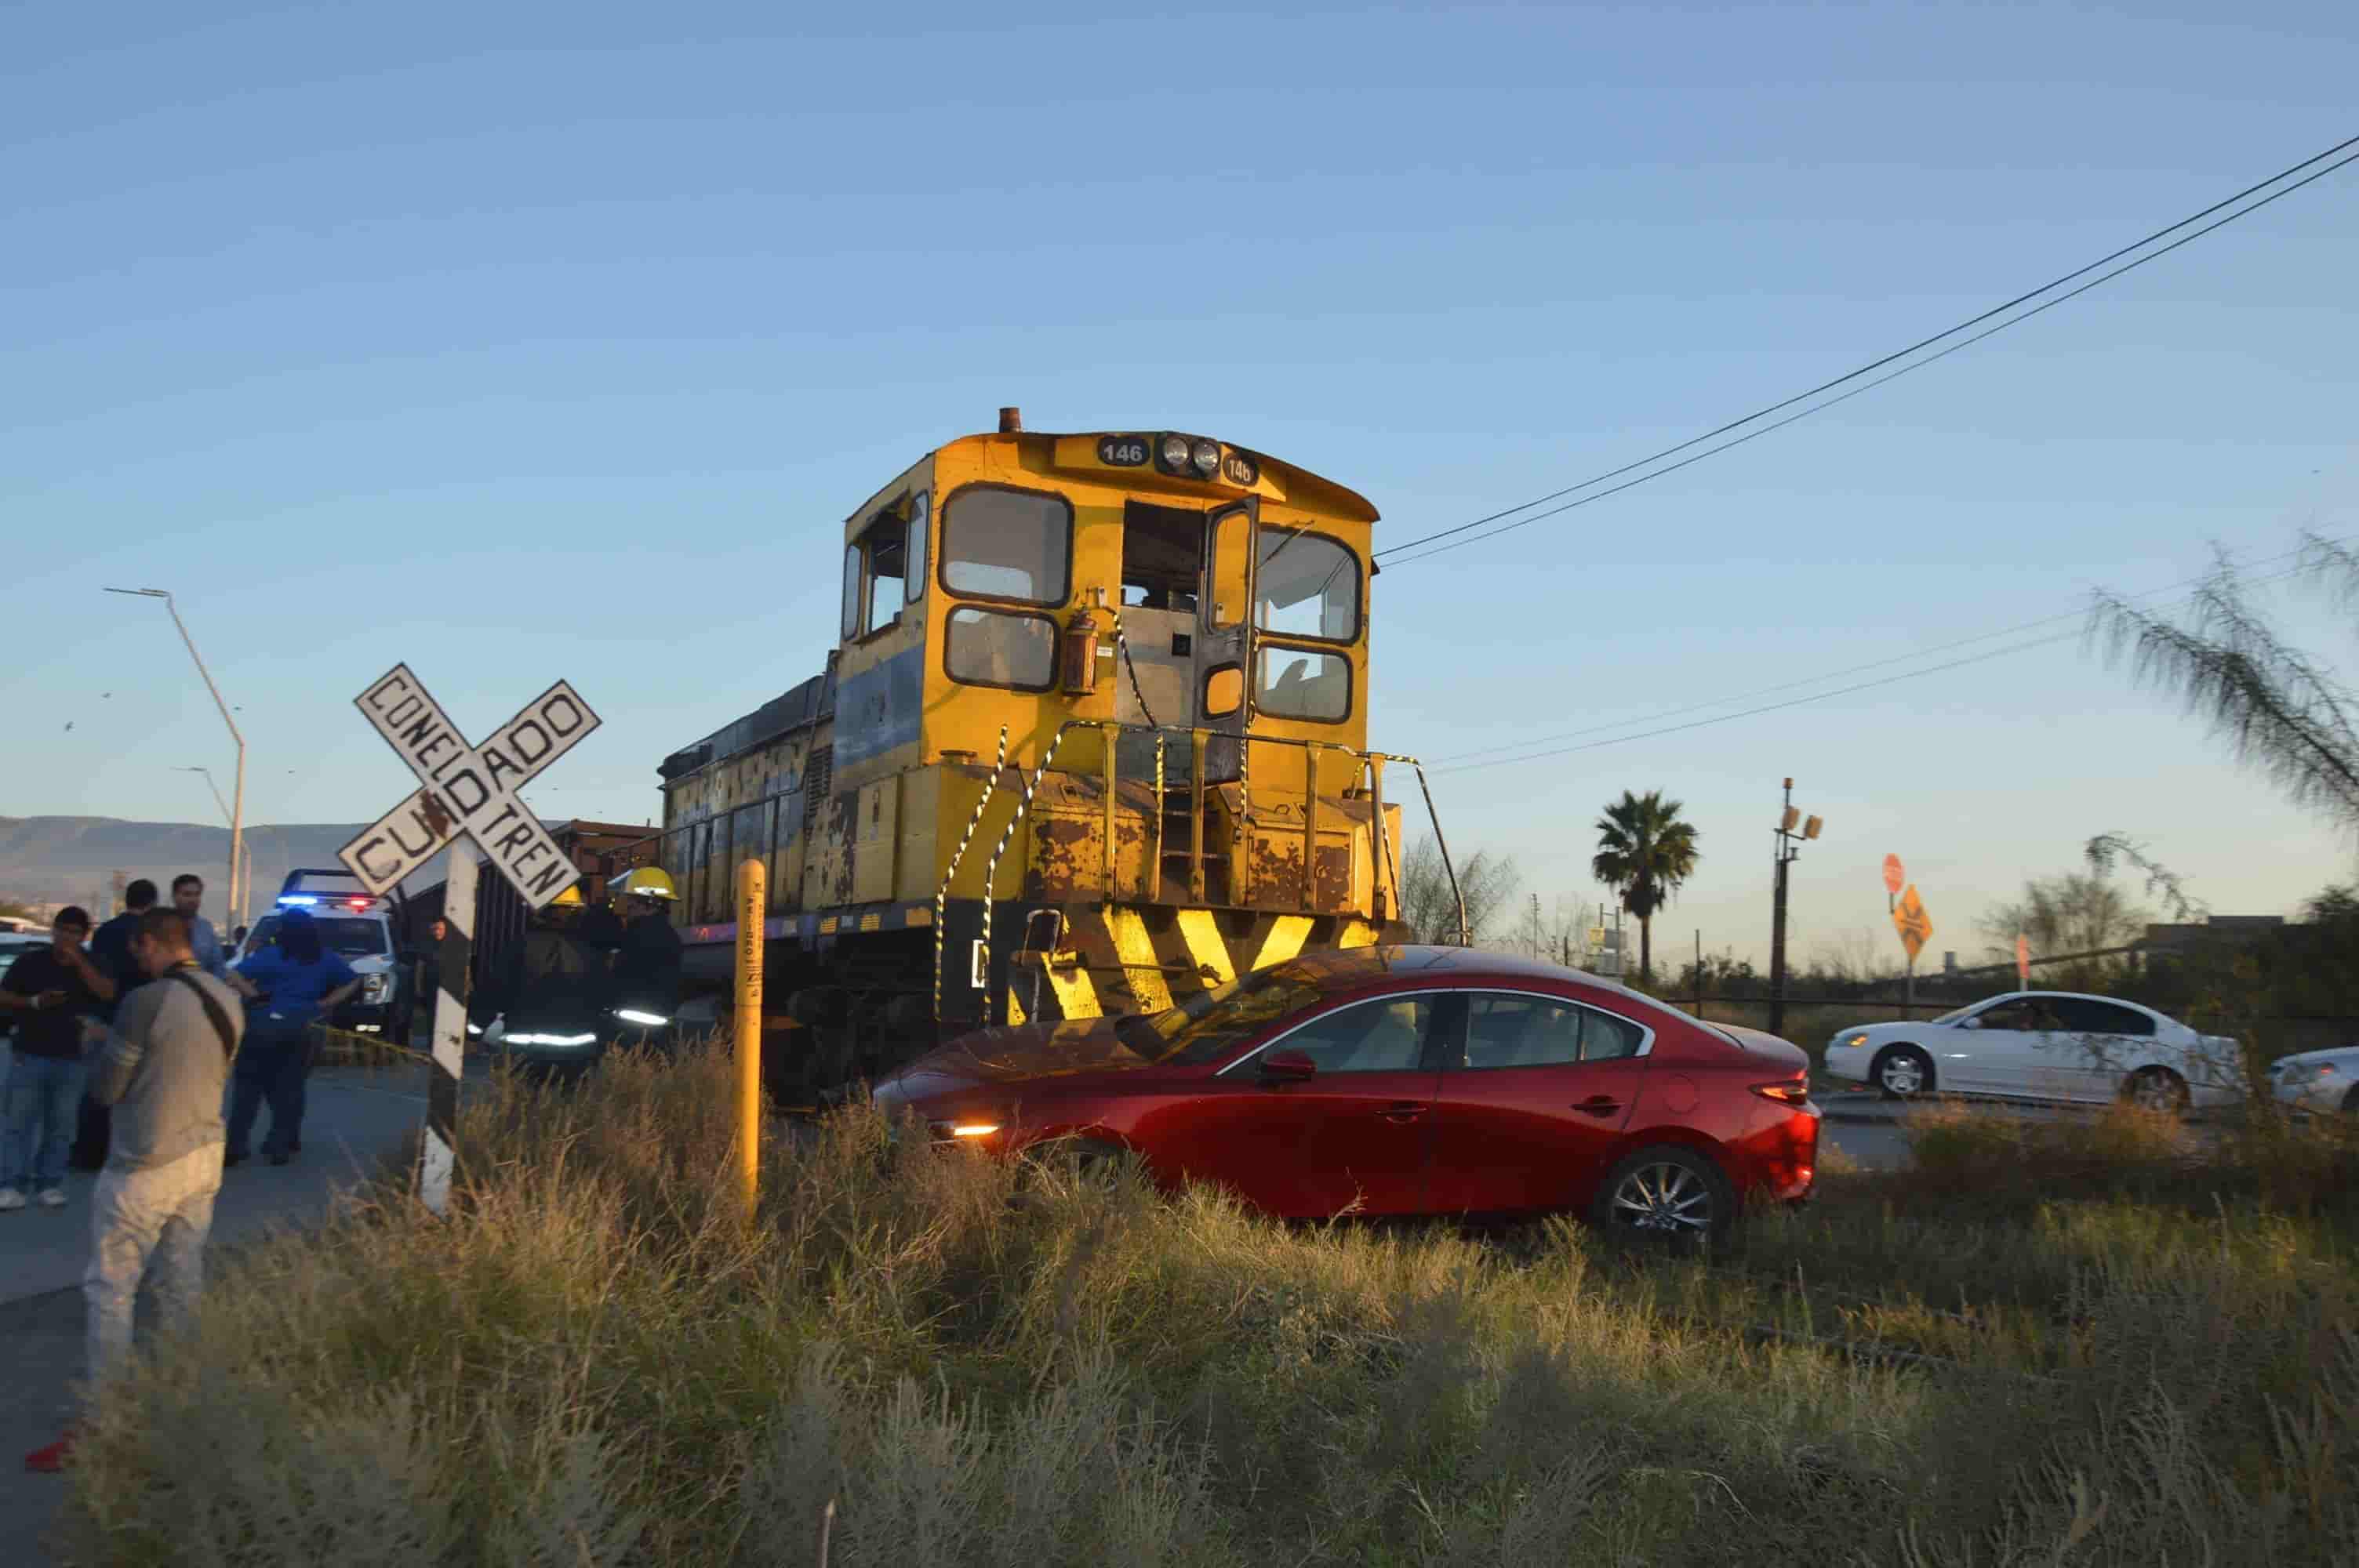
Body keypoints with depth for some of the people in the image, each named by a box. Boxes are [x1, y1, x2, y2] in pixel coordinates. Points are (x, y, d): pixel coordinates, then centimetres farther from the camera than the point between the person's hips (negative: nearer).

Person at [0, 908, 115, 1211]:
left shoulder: (90, 964, 4)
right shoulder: (29, 961, -1)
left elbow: (108, 993, -13)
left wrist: (78, 961, -17)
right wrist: (34, 1002, -15)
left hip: (71, 1060, 1)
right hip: (29, 1055, -1)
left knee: (60, 1127, 4)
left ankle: (49, 1185, 11)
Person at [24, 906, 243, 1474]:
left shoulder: (147, 1002, -20)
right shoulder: (226, 1000, 3)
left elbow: (105, 1087, -12)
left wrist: (98, 1041, 8)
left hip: (145, 1168, -7)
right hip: (204, 1156, 7)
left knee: (110, 1291, 3)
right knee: (183, 1286, 14)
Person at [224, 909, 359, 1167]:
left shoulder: (270, 956, -5)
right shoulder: (325, 960, 7)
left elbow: (234, 976, -14)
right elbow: (353, 982, 14)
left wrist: (256, 994, -4)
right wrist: (324, 1003, 8)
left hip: (266, 1025, -3)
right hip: (302, 1028, 3)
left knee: (249, 1087, 4)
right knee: (289, 1088, 9)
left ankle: (234, 1147, 2)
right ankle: (280, 1147, 8)